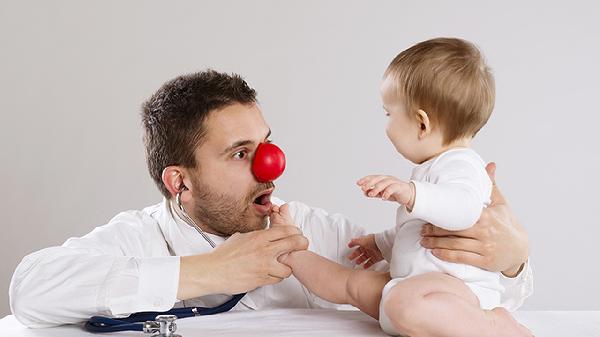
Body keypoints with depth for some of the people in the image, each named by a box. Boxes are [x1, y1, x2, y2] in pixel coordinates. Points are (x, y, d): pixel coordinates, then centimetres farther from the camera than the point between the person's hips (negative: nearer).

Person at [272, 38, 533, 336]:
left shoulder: (460, 164, -12)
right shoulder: (434, 166, 23)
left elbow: (465, 207, -36)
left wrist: (410, 193, -45)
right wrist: (382, 244, 44)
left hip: (457, 289, -11)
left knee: (404, 304, -40)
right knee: (353, 283, 22)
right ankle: (290, 253, 40)